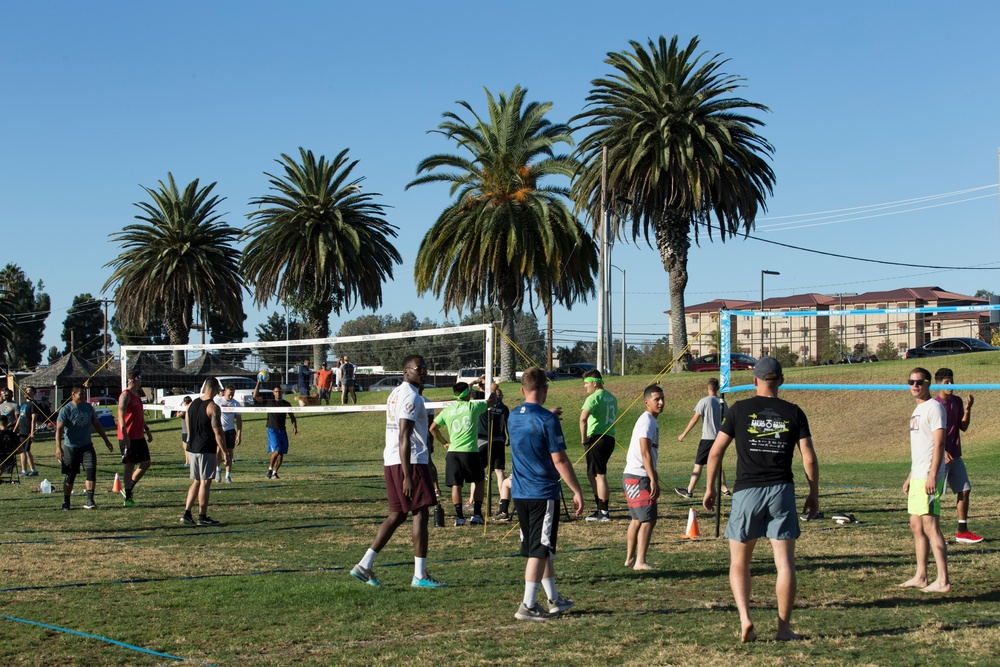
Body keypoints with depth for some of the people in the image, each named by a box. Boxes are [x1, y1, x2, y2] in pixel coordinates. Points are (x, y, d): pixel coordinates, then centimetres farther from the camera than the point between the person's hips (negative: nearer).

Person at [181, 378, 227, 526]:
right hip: (206, 449, -7)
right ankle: (202, 517, 2)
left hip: (192, 447, 7)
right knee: (205, 482, -1)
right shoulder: (213, 407, -13)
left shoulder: (192, 404, 9)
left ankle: (187, 514, 10)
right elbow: (218, 432, -16)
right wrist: (224, 451, -10)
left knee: (196, 481, 15)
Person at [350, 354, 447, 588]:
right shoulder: (410, 396, -13)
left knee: (397, 515, 12)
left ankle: (364, 565, 9)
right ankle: (420, 576, -3)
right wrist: (408, 476, -23)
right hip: (411, 462, -10)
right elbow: (404, 438, -19)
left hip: (392, 462, 10)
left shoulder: (395, 393, 19)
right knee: (420, 514, -5)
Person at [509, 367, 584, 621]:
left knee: (539, 549, 17)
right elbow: (559, 460, -16)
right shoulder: (547, 419, -15)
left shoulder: (513, 417, 7)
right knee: (540, 550, -2)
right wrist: (577, 491, -10)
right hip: (543, 493, -7)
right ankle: (528, 605, -3)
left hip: (519, 494, 7)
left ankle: (554, 600, 28)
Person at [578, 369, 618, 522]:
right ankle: (601, 509, 19)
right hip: (610, 438, 9)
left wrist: (583, 438, -15)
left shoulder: (594, 397, -11)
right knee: (593, 474, 17)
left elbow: (583, 418, -26)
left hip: (596, 438, -9)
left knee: (599, 475, -5)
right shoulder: (611, 397, 17)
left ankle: (604, 513, -4)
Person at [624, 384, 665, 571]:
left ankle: (630, 559, 24)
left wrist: (653, 479, 23)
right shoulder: (647, 421, -14)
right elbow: (645, 453, -21)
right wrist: (654, 481, -23)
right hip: (638, 477, -10)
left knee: (637, 519, 17)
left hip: (632, 477, 10)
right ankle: (640, 562, -13)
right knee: (648, 520, -11)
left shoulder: (650, 421, 17)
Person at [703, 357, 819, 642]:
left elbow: (715, 452, 1)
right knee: (785, 563, 5)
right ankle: (784, 627, 6)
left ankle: (745, 619, -5)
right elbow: (809, 458, 2)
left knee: (739, 563, 11)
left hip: (747, 491, -1)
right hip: (781, 490, 1)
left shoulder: (740, 409, 1)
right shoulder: (793, 413, 4)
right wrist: (814, 493, 13)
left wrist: (710, 487, 11)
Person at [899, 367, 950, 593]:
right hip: (917, 476, 10)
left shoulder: (934, 407, -10)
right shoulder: (917, 410, 19)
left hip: (929, 477, -10)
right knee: (916, 526, 12)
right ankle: (920, 577, 18)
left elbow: (939, 444, -18)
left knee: (930, 526, -11)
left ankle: (943, 580, -10)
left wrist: (932, 476, -24)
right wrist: (910, 477, 23)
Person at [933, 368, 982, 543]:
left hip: (955, 456, 7)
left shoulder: (957, 401, 9)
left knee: (964, 490, 7)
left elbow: (963, 427, 11)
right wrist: (942, 451, -22)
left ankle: (963, 531, 15)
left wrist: (968, 409, -4)